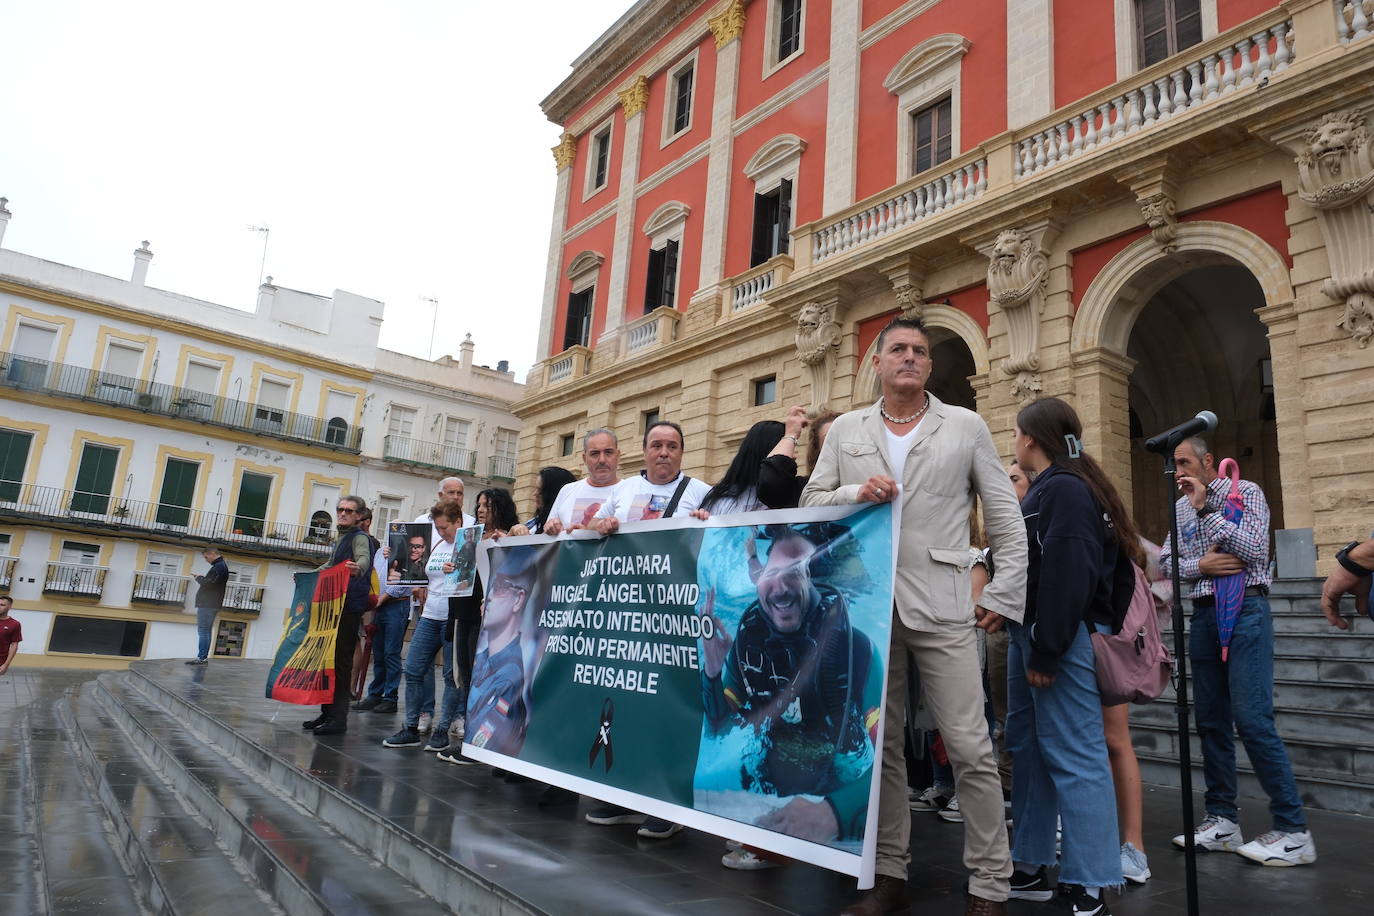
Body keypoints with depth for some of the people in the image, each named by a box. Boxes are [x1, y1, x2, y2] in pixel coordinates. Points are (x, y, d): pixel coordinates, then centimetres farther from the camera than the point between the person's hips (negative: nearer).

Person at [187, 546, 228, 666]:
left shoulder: (219, 567, -14)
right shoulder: (222, 566, 19)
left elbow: (208, 583, -21)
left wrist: (199, 578, -4)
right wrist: (202, 578, 7)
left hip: (207, 605, -10)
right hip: (210, 604, 10)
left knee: (203, 631, -9)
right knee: (206, 631, 11)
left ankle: (202, 657, -9)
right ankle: (204, 658, 13)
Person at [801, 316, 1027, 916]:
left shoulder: (966, 427, 7)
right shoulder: (845, 430, 12)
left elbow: (1006, 520, 6)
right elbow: (809, 503, 9)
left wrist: (1003, 595, -1)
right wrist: (855, 494, -10)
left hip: (940, 607, -2)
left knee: (971, 750, -2)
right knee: (879, 747, 11)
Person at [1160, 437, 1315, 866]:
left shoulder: (1245, 492, -1)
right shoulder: (1181, 507, 13)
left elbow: (1254, 550, -14)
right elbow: (1165, 560, 9)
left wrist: (1206, 508, -14)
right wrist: (1199, 564, -10)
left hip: (1244, 609, -6)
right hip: (1203, 614, 6)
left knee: (1252, 719, -13)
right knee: (1211, 721, 7)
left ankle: (1292, 830, -5)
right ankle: (1221, 820, 16)